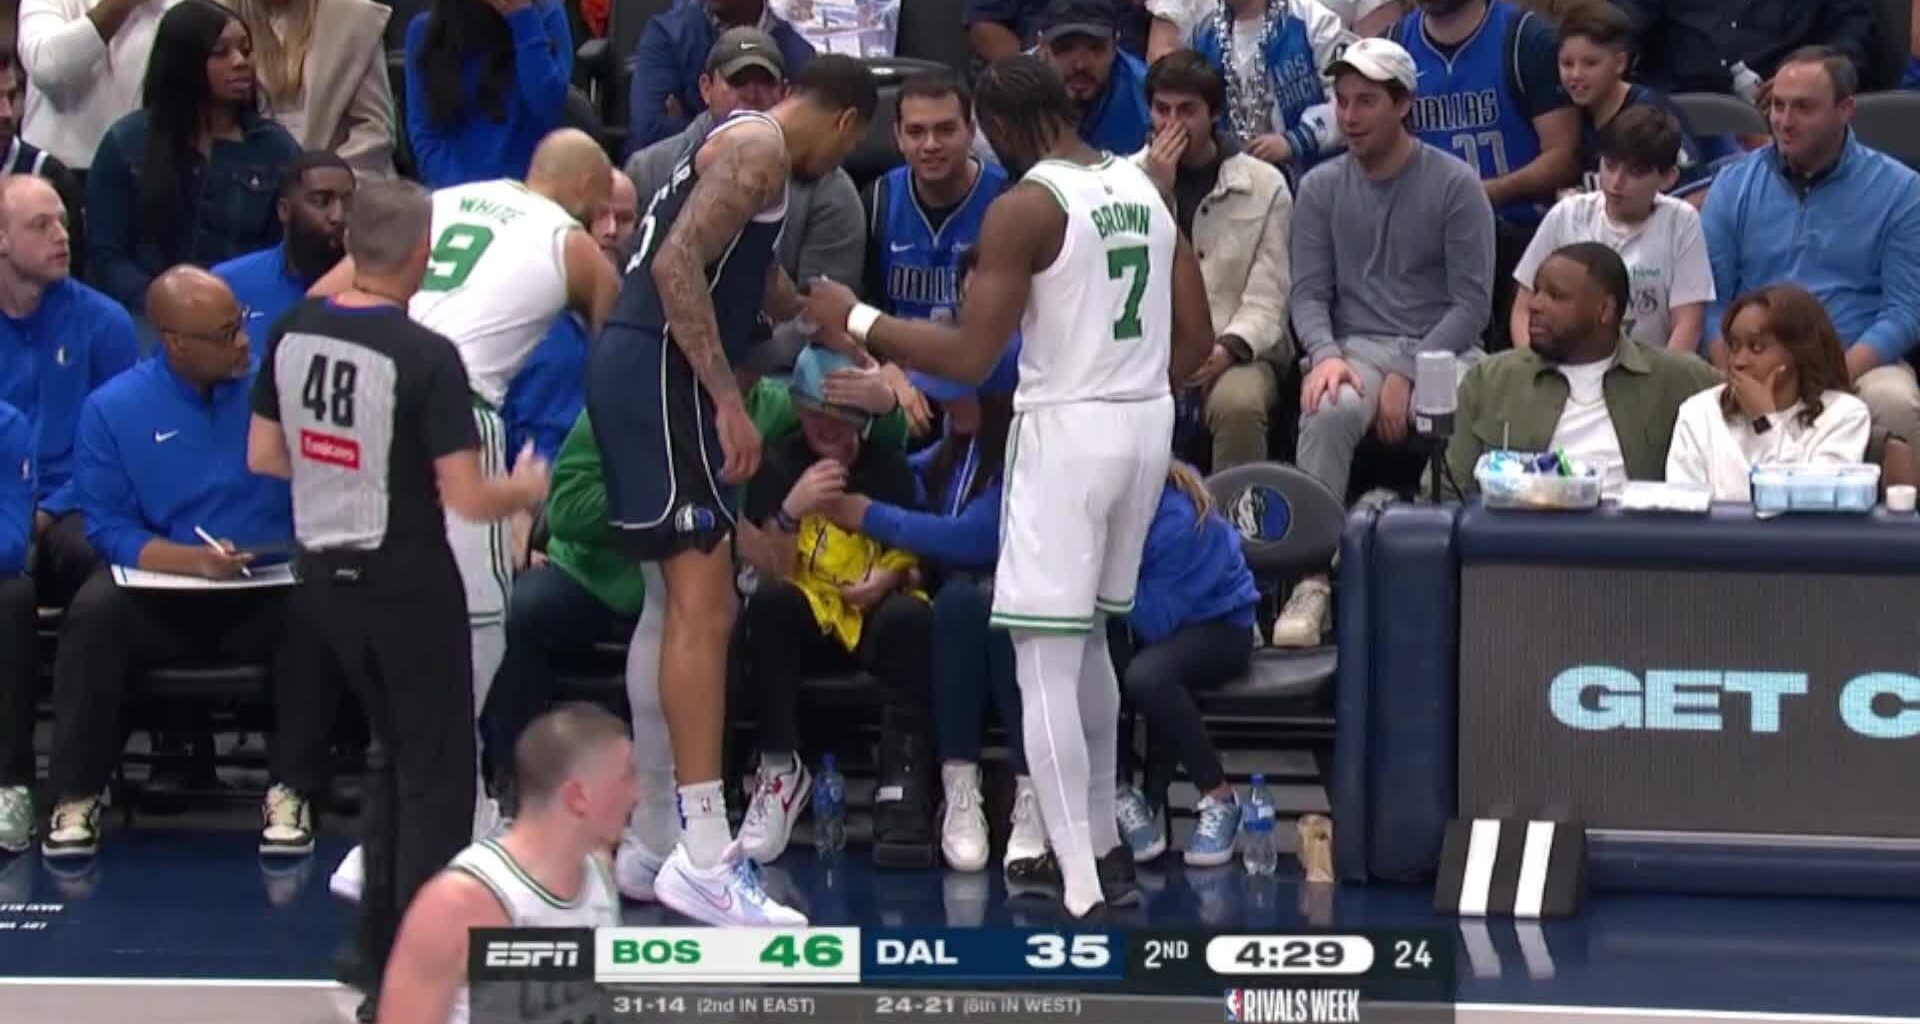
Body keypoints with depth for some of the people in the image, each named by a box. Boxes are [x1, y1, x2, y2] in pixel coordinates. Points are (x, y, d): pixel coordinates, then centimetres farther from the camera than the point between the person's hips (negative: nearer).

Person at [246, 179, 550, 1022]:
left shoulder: (293, 333, -3)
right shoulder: (425, 357, -21)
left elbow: (264, 458, 7)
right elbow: (468, 499, -20)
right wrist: (527, 489, 0)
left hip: (324, 576, 6)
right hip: (408, 585, -6)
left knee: (394, 754, 23)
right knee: (437, 776, 7)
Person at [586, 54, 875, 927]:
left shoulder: (744, 145, 24)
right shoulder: (757, 146, -7)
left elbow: (764, 288, 38)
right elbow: (677, 266, -20)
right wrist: (728, 400, -22)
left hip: (640, 372, 11)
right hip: (660, 371, -11)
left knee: (674, 603, 16)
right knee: (704, 607, -13)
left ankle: (653, 841, 21)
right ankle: (703, 861, -15)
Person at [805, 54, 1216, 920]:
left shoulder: (1025, 206, -12)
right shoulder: (1144, 189, 11)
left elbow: (971, 358, -16)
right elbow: (1196, 340, 13)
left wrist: (857, 321, -5)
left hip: (1067, 430, -8)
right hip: (1147, 424, 8)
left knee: (1045, 663, -5)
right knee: (1088, 637, 24)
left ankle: (1084, 896, -11)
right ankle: (1100, 846, 33)